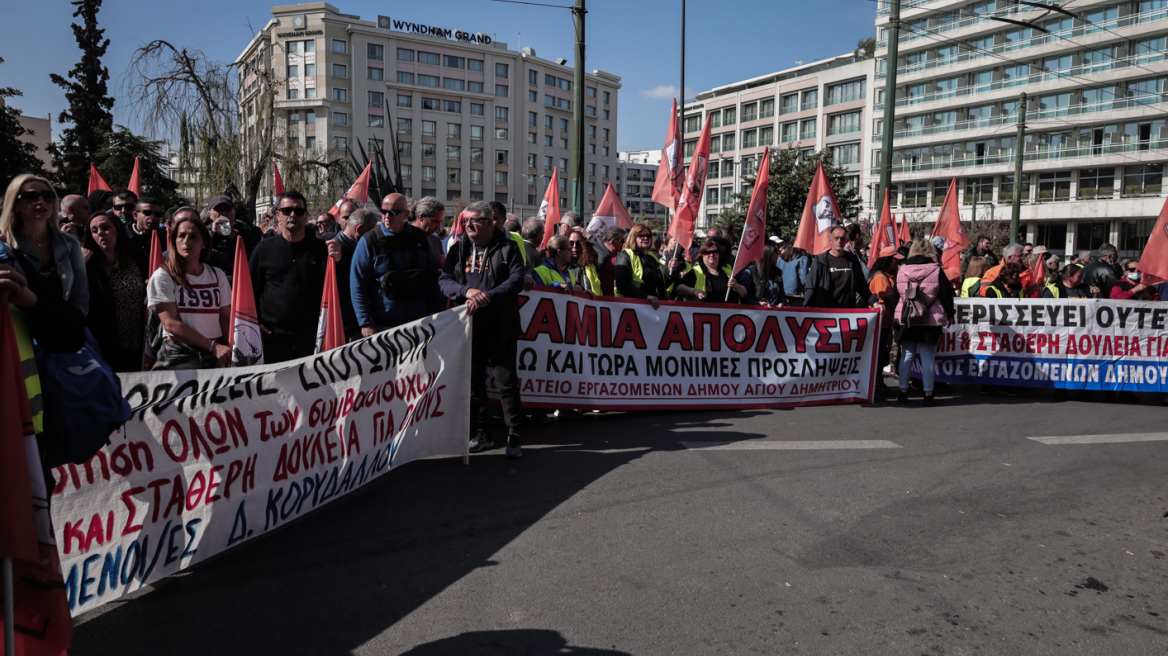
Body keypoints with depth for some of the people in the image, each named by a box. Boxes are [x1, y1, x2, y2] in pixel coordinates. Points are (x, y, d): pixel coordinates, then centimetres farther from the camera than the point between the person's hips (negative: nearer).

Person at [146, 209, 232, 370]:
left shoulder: (218, 276, 12)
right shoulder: (163, 276, 1)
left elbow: (226, 319, 7)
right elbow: (171, 324, -6)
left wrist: (231, 353, -11)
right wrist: (213, 346, -14)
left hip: (216, 357, 3)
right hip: (178, 356, -3)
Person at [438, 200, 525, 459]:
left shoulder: (507, 248, -1)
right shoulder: (459, 248, 10)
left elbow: (516, 280, -12)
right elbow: (444, 280, 2)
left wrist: (486, 297, -24)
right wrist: (466, 291, -19)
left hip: (500, 328, -4)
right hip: (469, 327, 4)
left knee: (507, 382, -2)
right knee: (473, 381, 11)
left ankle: (513, 436, 6)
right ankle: (481, 434, 23)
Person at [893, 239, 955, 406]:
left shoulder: (901, 271, 4)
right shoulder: (937, 270, -5)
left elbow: (895, 296, 10)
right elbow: (946, 294, -1)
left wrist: (895, 316, 19)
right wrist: (949, 314, 11)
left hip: (905, 319, 3)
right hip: (930, 321, -2)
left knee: (907, 355, 9)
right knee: (927, 357, 1)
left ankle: (903, 391, 9)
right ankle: (928, 394, 3)